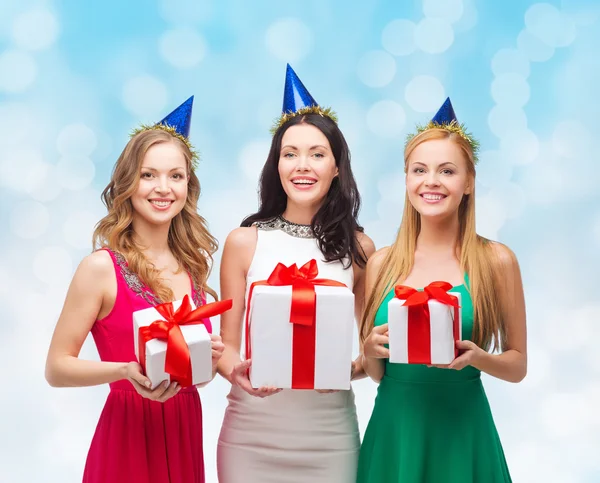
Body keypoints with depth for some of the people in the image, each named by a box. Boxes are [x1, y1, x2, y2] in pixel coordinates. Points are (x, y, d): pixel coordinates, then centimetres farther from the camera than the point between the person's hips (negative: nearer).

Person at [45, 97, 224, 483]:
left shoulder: (193, 266, 4)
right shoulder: (101, 267, -11)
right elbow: (57, 369, -11)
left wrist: (209, 358, -6)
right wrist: (126, 372, -25)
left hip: (186, 430, 5)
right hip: (129, 433, -5)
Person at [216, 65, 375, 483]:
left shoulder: (358, 248, 1)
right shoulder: (245, 242, -2)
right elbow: (227, 342, 2)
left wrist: (350, 368, -14)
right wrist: (236, 370, -19)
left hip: (329, 431, 1)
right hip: (252, 430, 0)